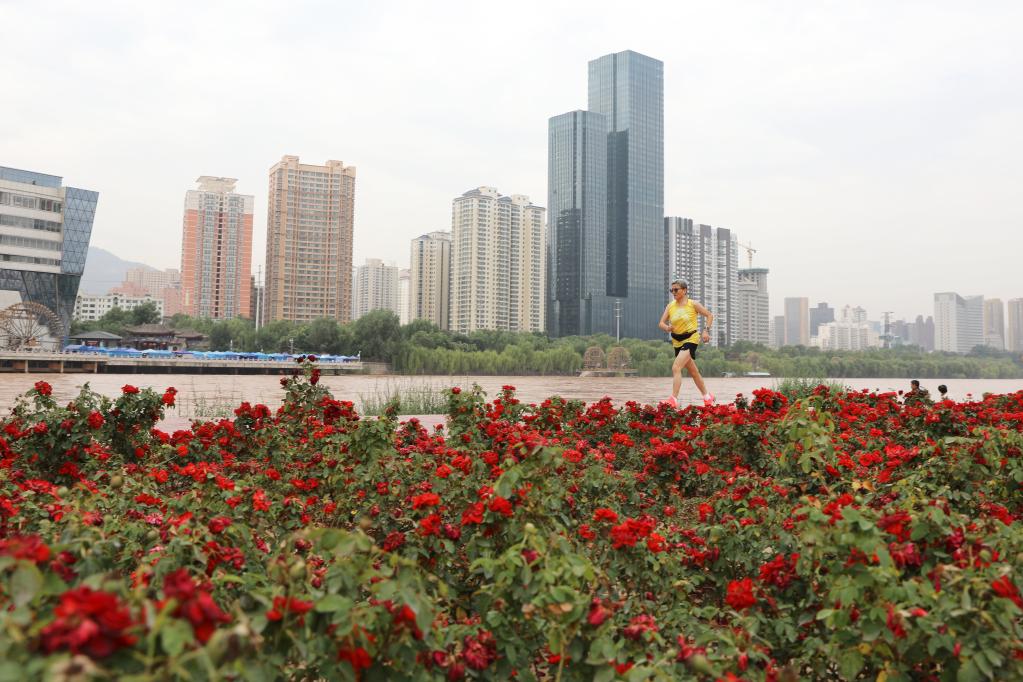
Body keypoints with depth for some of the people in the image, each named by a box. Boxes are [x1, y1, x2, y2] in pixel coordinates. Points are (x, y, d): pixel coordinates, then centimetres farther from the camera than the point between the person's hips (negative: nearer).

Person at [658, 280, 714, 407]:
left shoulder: (693, 304, -7)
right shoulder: (670, 306, 3)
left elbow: (710, 315, 2)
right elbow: (661, 323, 1)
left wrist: (706, 330, -9)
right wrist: (667, 328, -21)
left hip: (691, 339, -6)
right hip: (677, 341, 6)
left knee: (676, 368, -23)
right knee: (693, 371, 16)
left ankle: (673, 399, -26)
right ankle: (707, 397, 34)